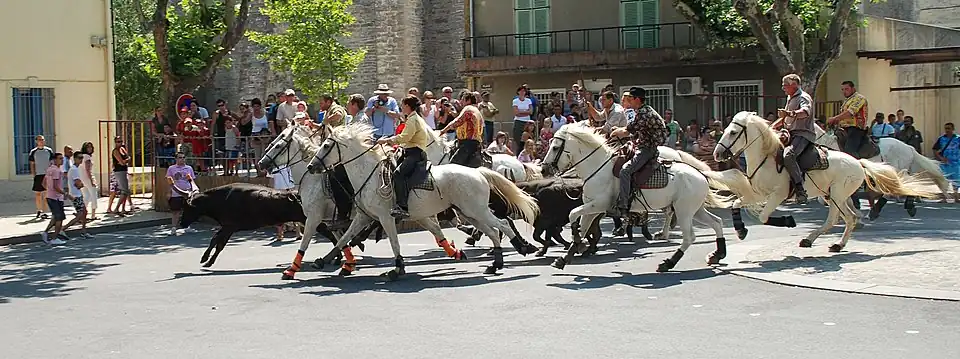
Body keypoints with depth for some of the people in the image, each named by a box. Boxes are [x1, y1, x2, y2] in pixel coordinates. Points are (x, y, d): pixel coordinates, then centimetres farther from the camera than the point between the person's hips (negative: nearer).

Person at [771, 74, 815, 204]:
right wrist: (773, 126, 21)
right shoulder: (790, 98, 22)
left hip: (803, 134, -10)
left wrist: (791, 114, -50)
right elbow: (785, 118, 35)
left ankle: (800, 189, -35)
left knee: (788, 155, -34)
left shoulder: (804, 98, -8)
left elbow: (806, 111, -31)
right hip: (791, 134, 10)